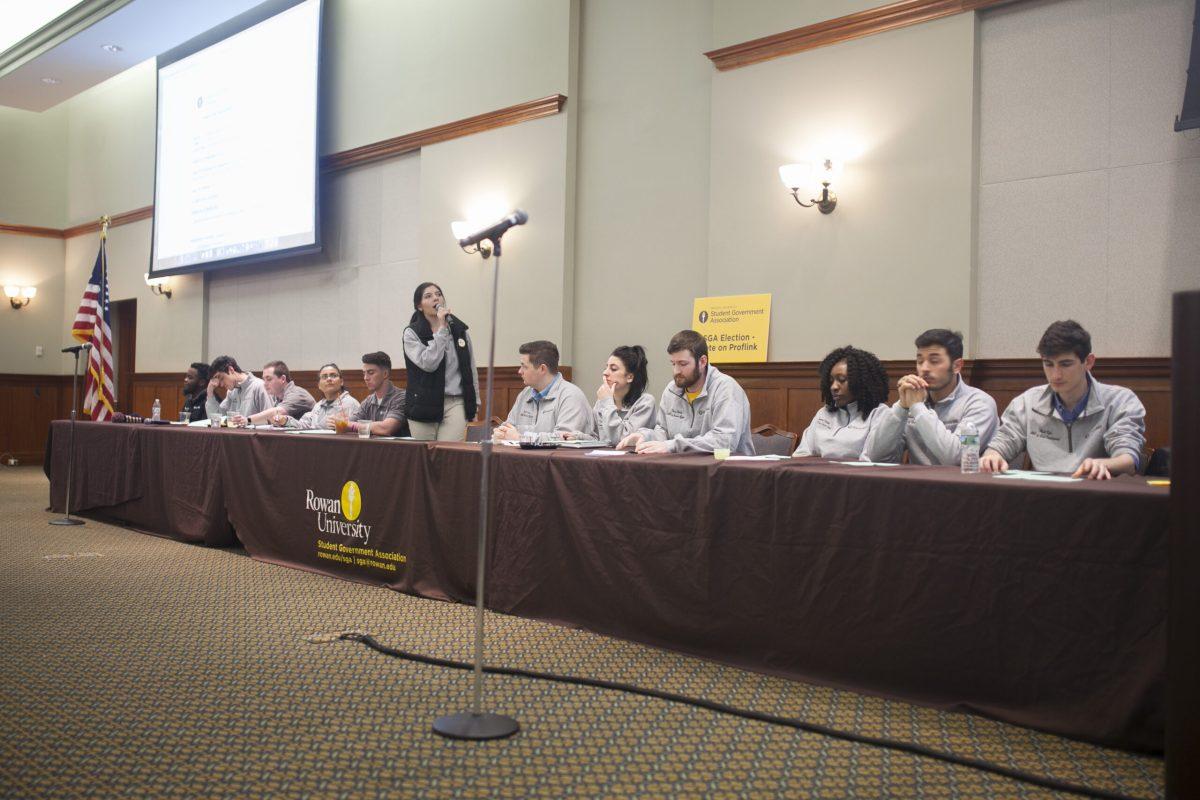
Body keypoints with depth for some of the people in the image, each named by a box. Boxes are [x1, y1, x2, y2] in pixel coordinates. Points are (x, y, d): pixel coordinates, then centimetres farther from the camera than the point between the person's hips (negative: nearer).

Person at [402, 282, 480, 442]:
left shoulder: (459, 330, 9)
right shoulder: (412, 333, -1)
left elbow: (471, 369, 15)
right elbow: (428, 364, -17)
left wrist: (474, 403, 13)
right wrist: (441, 329, -15)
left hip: (456, 404, 2)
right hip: (424, 404, -1)